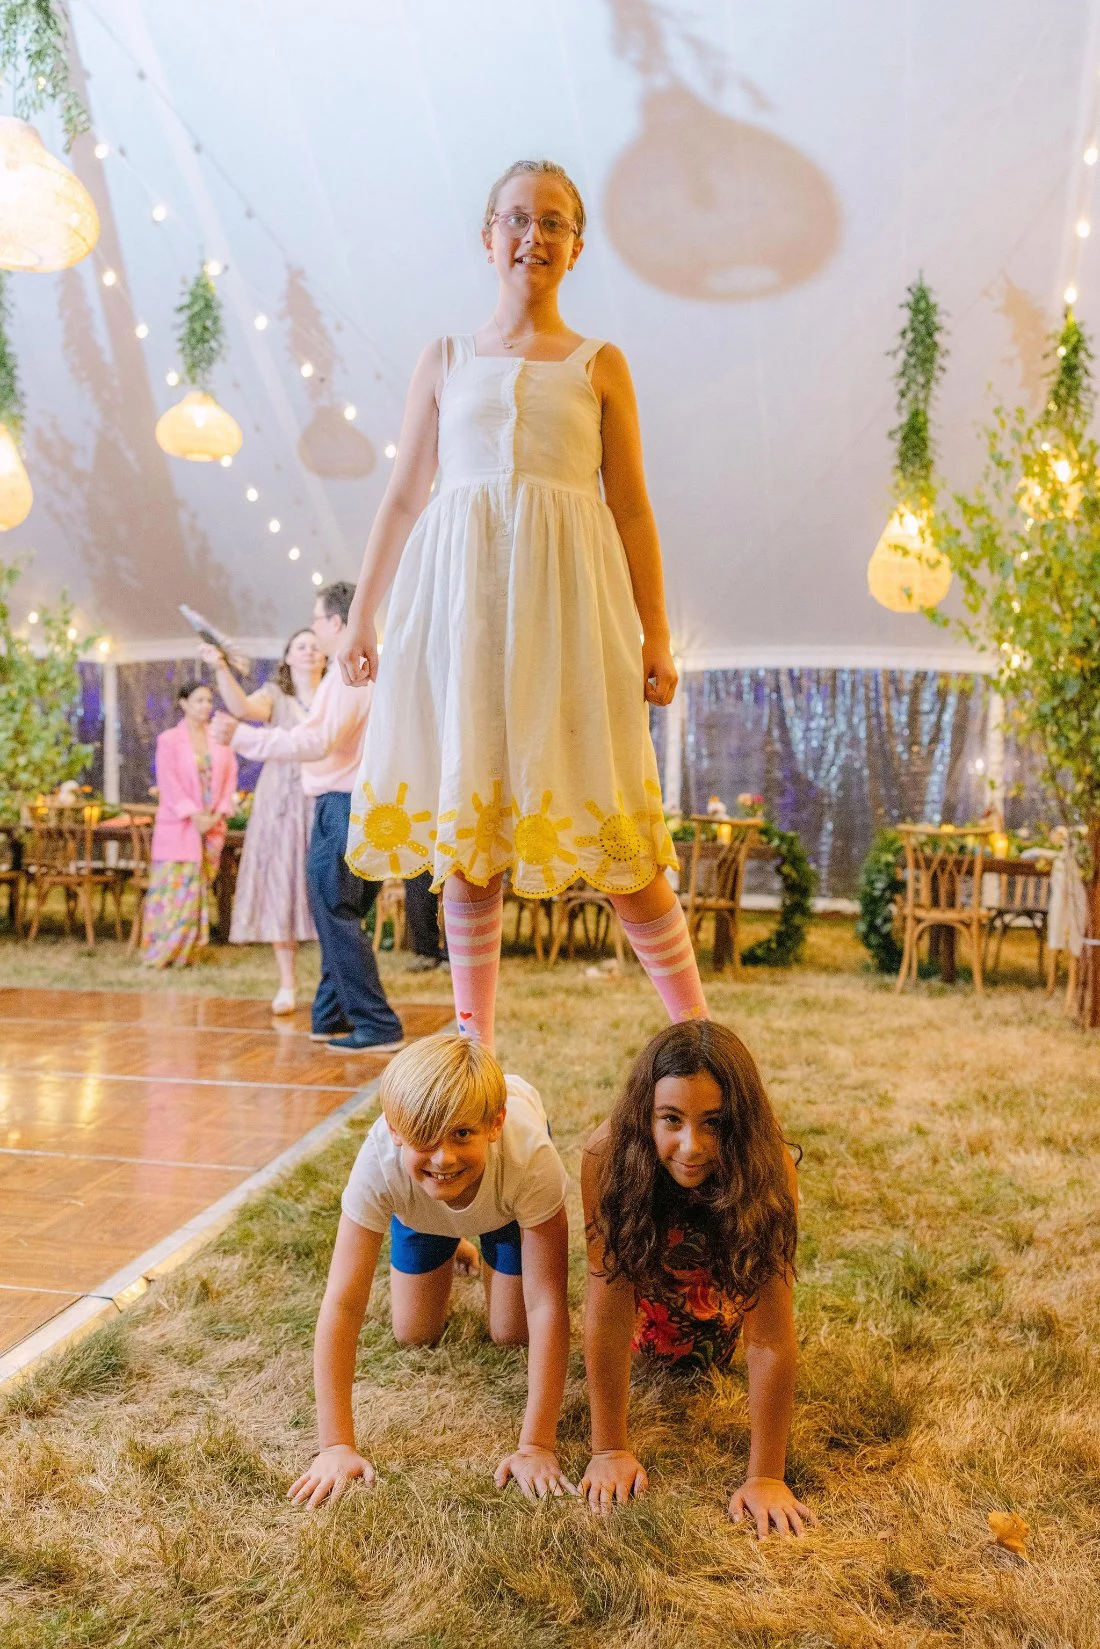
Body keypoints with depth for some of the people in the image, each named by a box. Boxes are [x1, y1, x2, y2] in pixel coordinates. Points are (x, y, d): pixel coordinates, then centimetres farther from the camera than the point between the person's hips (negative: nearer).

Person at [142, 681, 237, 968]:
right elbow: (168, 782, -8)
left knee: (199, 888, 4)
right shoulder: (169, 740, -1)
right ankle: (161, 951, 3)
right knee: (173, 885, -6)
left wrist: (218, 813, -6)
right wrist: (194, 815, -15)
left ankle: (186, 952, 11)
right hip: (178, 826, -3)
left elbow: (230, 777, 7)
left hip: (212, 825, 3)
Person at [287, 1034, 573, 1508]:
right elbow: (342, 1306, -39)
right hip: (418, 1204, 1)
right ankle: (447, 1249, 34)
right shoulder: (380, 1164, -44)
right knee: (414, 1335, 6)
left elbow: (547, 1306, -40)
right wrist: (336, 1446, -39)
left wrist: (536, 1445, -40)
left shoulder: (530, 1158, -46)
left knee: (511, 1335, 2)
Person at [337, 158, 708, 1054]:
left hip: (565, 598, -2)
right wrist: (361, 615, 10)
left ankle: (699, 1029, 10)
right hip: (458, 594, 2)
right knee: (465, 817, 1)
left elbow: (632, 508, 8)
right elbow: (404, 496, 15)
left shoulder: (600, 365, 11)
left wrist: (656, 636, 2)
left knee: (606, 821, -5)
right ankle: (473, 1041, 12)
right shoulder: (445, 360, 15)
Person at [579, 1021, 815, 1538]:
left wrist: (766, 1476, -35)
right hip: (647, 1251, 0)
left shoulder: (767, 1167, -43)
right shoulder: (609, 1154, -43)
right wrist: (609, 1450, -29)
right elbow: (607, 1314, -35)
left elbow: (770, 1335, -38)